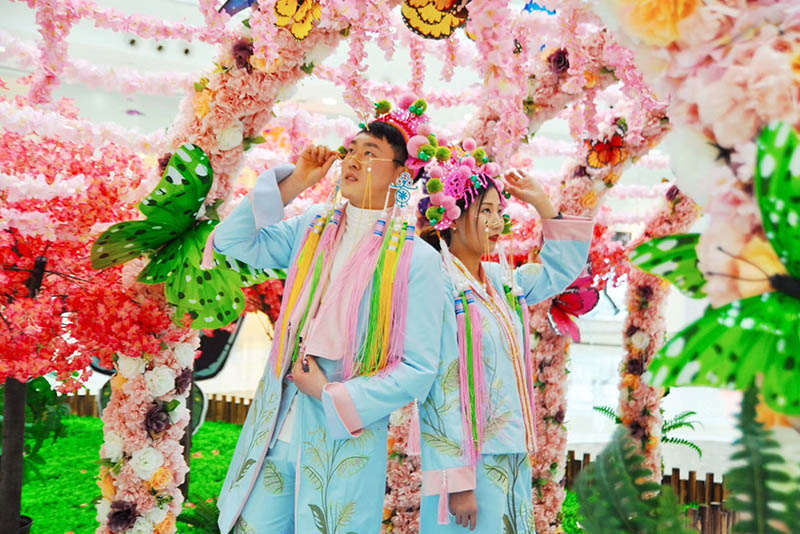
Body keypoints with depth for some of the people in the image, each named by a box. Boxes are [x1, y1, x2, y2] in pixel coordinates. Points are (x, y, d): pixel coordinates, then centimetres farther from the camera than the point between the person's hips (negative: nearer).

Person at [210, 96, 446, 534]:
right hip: (277, 430, 4)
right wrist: (292, 184, -4)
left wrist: (331, 396, -15)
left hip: (345, 441, -4)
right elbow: (230, 242, 0)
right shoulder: (312, 228, 5)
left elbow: (418, 370, -12)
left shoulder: (415, 259, -10)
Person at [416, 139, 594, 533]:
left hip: (516, 458, 8)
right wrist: (457, 480, -19)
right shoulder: (440, 286, -15)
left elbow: (562, 268, 21)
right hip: (468, 460, -7)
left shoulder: (502, 281, 7)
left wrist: (542, 202, 13)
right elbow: (441, 388, -18)